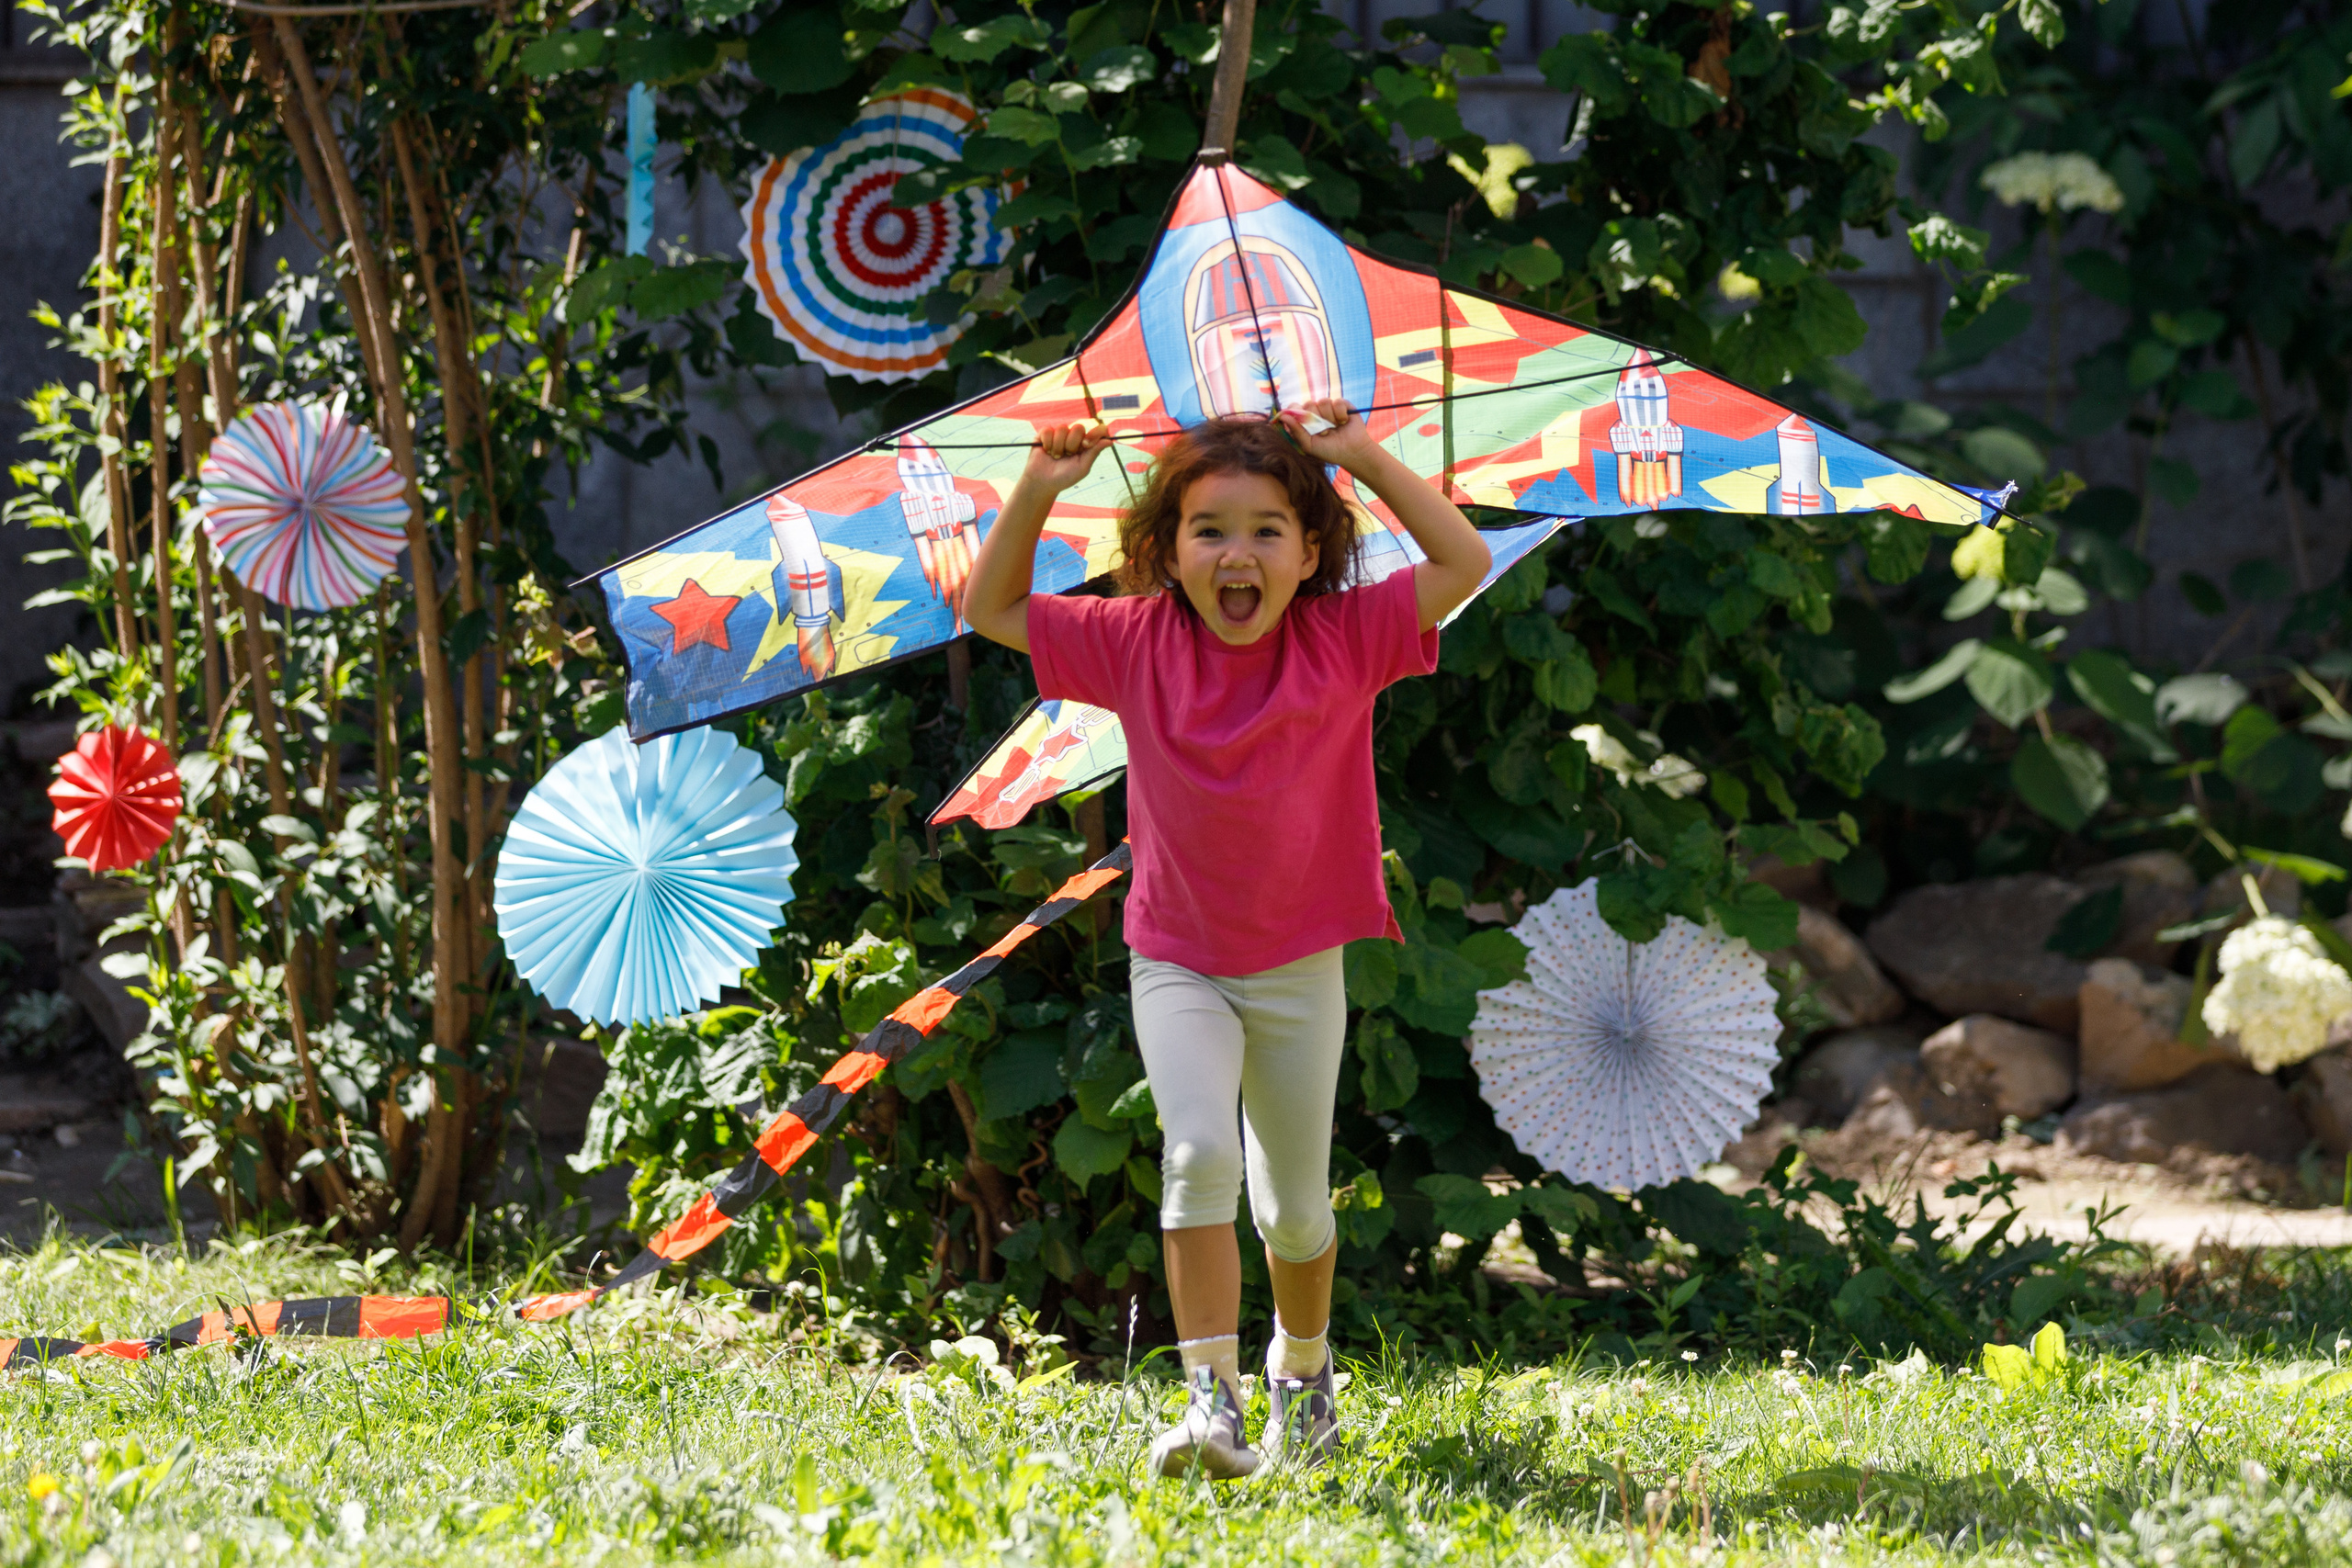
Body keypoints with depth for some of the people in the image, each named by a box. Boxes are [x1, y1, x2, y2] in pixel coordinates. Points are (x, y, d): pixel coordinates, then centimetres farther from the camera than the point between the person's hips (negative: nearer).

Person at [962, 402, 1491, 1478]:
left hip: (1301, 968, 1)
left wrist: (1366, 459, -14)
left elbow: (1464, 563, -11)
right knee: (1201, 1152, -24)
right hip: (1177, 964, -1)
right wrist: (1037, 492, -11)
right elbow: (991, 610, 1)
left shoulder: (1344, 641, -9)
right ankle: (1211, 1399, -26)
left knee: (1293, 1200, 13)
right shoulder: (1136, 644, -7)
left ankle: (1302, 1367, 41)